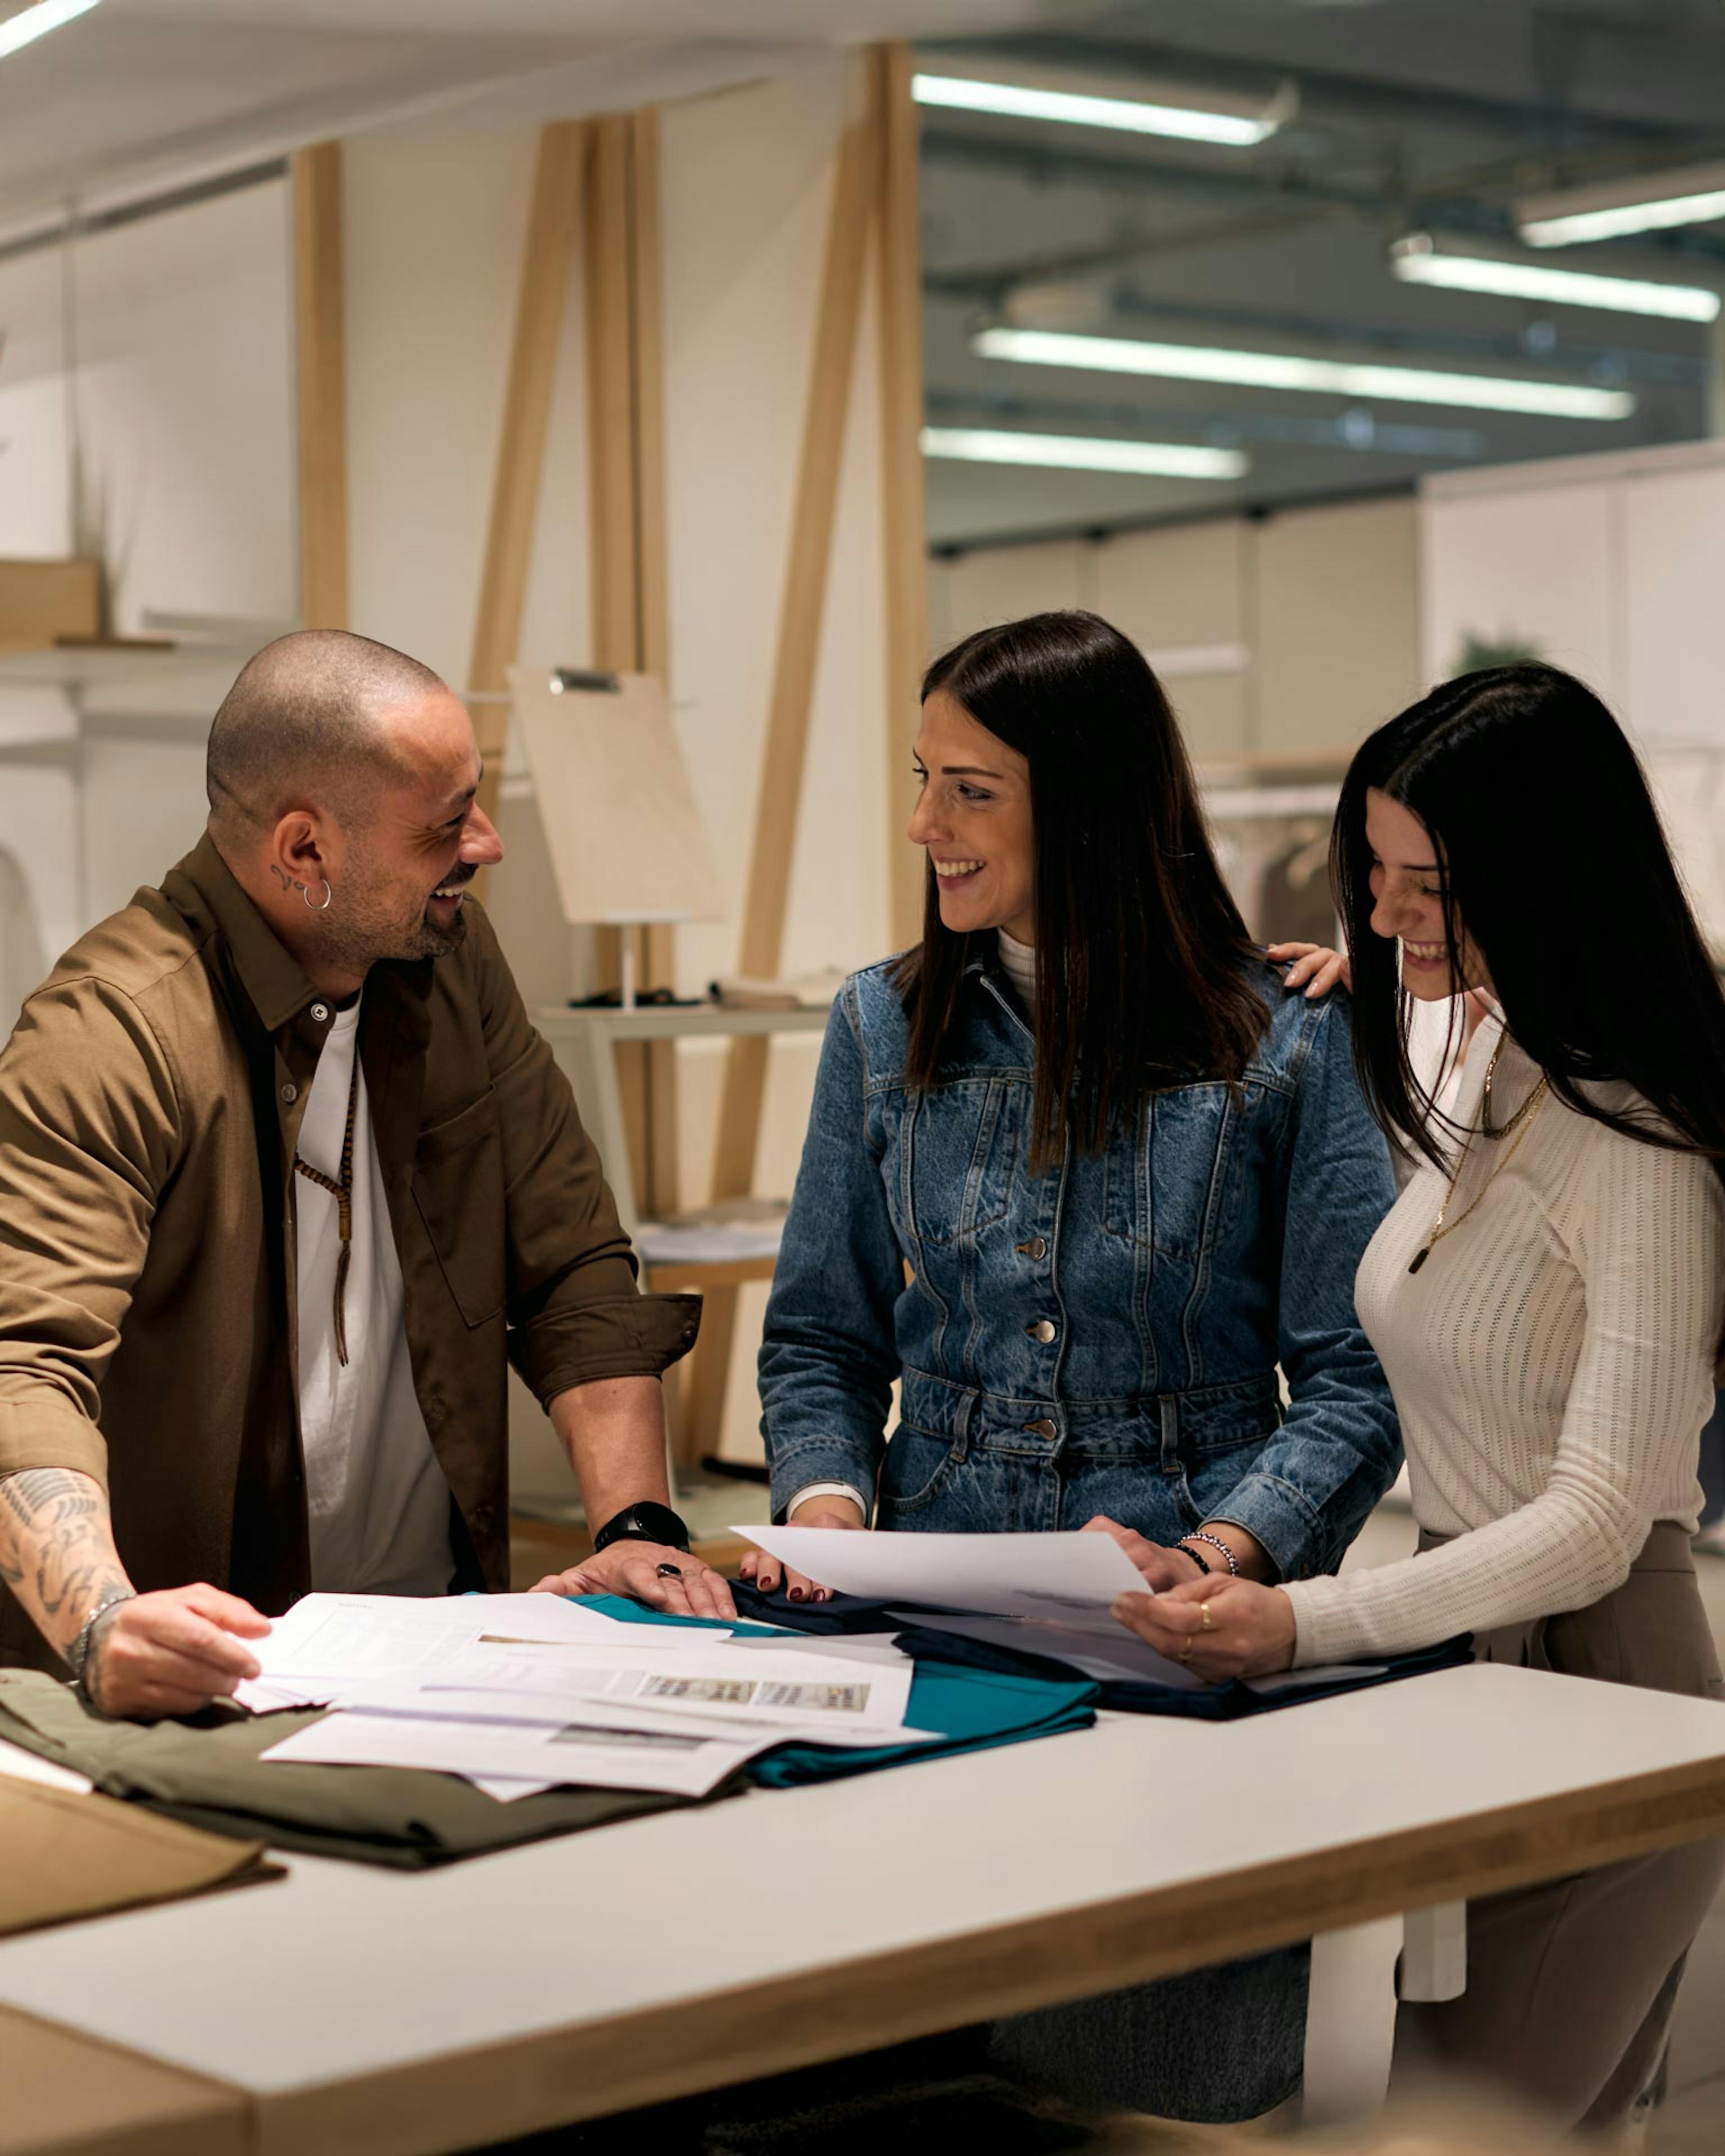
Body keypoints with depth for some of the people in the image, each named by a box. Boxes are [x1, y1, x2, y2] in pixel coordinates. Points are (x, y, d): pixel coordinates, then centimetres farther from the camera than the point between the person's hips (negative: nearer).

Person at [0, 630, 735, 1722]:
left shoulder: (449, 955, 6)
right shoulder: (107, 1040, -17)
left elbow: (576, 1271, 8)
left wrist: (637, 1525, -7)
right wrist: (104, 1626, -44)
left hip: (436, 1635, 4)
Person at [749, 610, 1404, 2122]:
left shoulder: (1282, 1045, -4)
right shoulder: (886, 1031, 7)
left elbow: (1352, 1372, -5)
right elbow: (820, 1340, 12)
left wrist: (1223, 1556, -19)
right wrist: (828, 1501, -7)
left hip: (1192, 1639, -2)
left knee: (1173, 2085, -5)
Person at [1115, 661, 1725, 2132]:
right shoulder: (1489, 1080, 8)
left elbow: (1597, 1518, -24)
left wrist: (1311, 1624, -33)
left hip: (1593, 1680, -9)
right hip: (1465, 1654, 9)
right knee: (1548, 2127, 14)